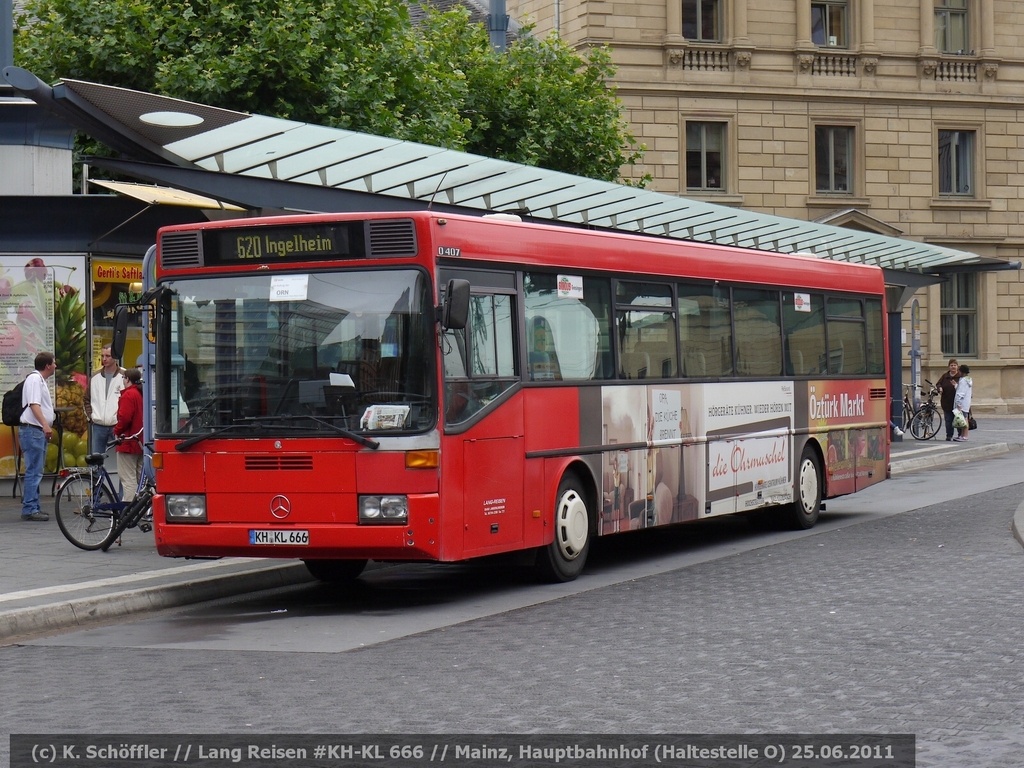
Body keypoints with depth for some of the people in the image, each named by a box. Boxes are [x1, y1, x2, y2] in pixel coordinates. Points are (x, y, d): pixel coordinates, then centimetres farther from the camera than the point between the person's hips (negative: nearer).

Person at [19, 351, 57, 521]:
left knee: (35, 472, 13)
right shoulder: (34, 379, -12)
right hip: (32, 430, -11)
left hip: (39, 431, 11)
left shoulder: (40, 380, 20)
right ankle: (29, 509, -12)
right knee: (34, 471, -12)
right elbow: (34, 404, -24)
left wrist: (47, 427, 34)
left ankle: (32, 507, 17)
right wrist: (45, 425, -34)